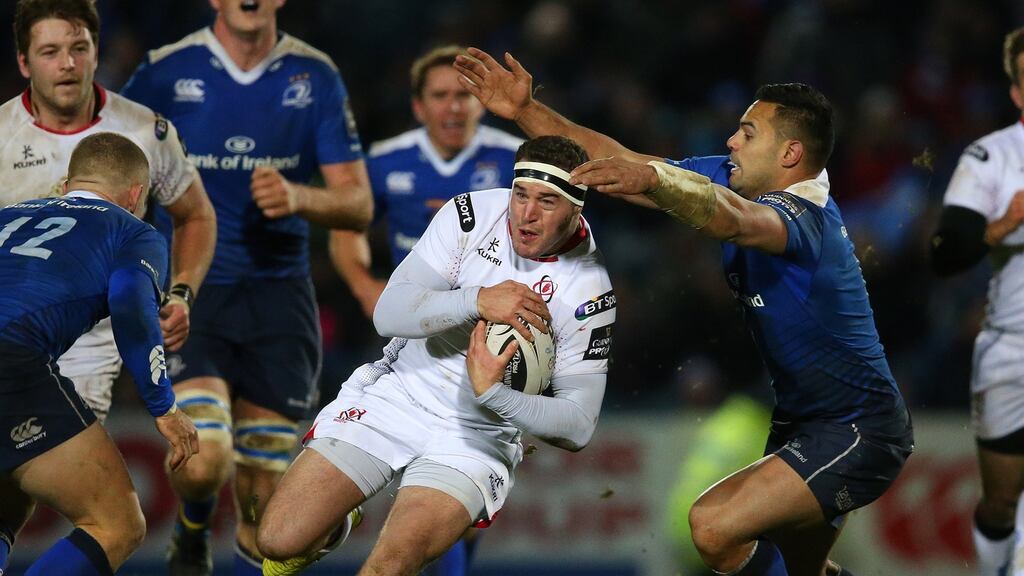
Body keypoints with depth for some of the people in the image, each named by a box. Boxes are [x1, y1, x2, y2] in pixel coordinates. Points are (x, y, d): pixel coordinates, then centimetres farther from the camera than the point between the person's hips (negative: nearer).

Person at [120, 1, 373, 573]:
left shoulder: (316, 76, 2)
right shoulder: (165, 71, -3)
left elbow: (359, 204, 1)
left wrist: (299, 197, -19)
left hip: (279, 298, 2)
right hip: (190, 293, -2)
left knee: (264, 499, 2)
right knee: (204, 462, -21)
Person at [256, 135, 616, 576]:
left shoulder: (590, 289, -14)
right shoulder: (471, 215, -9)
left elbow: (578, 426, -13)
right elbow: (389, 315, -14)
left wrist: (492, 394, -30)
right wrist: (478, 301, -30)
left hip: (479, 435, -2)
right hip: (396, 394, 2)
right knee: (278, 540, -8)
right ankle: (335, 528, 25)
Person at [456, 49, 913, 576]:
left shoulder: (802, 215, -25)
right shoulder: (730, 179, 2)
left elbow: (734, 221, -48)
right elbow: (626, 161, 2)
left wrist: (651, 179, -65)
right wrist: (526, 111, -6)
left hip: (858, 432, -10)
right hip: (802, 421, 10)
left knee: (715, 525, -26)